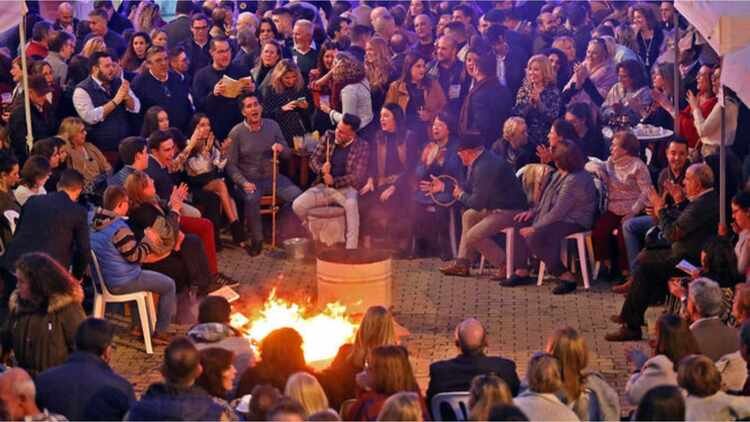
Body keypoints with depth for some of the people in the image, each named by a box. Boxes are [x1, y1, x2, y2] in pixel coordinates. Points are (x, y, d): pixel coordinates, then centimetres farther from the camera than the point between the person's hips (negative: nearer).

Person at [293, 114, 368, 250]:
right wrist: (321, 169, -15)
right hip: (324, 187, 4)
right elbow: (313, 160, 8)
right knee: (297, 205, -18)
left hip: (346, 188, -4)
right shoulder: (328, 137, 4)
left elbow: (358, 177, -11)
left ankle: (351, 249, -38)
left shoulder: (362, 147, -7)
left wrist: (334, 181, -18)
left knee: (351, 204, -39)